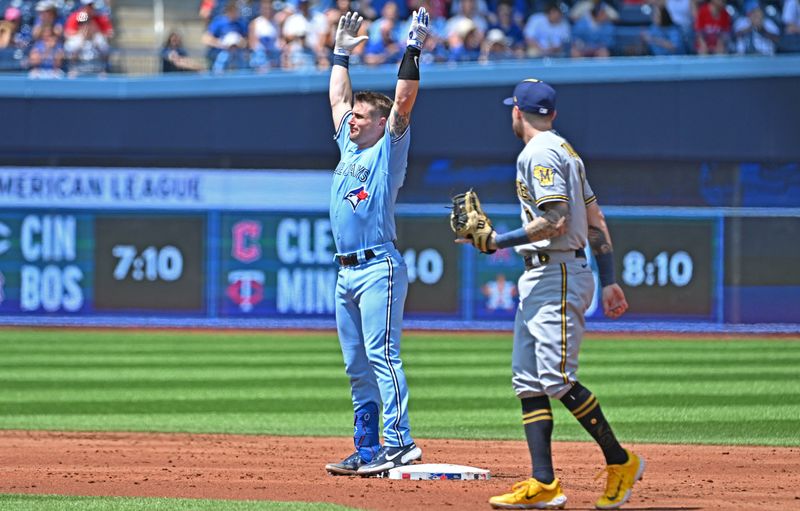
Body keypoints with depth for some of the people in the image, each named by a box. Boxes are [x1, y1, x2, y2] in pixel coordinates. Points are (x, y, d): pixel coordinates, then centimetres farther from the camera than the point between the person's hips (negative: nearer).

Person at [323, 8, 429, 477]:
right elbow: (338, 96, 29)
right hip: (347, 271, 8)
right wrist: (342, 52, 31)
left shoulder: (390, 148, 0)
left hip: (379, 267, -8)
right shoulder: (349, 147, 20)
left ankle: (399, 442, -21)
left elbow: (403, 101, -11)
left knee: (382, 355, -16)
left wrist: (413, 51, -11)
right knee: (357, 365, 7)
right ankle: (367, 450, 9)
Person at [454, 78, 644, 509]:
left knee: (558, 380, -13)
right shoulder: (564, 151, 19)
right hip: (539, 279, 11)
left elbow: (556, 220, -22)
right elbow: (596, 221, 18)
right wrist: (608, 281, 18)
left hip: (558, 275, -11)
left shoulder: (539, 154, -12)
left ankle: (620, 462, -3)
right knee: (528, 379, 5)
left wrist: (498, 241, -18)